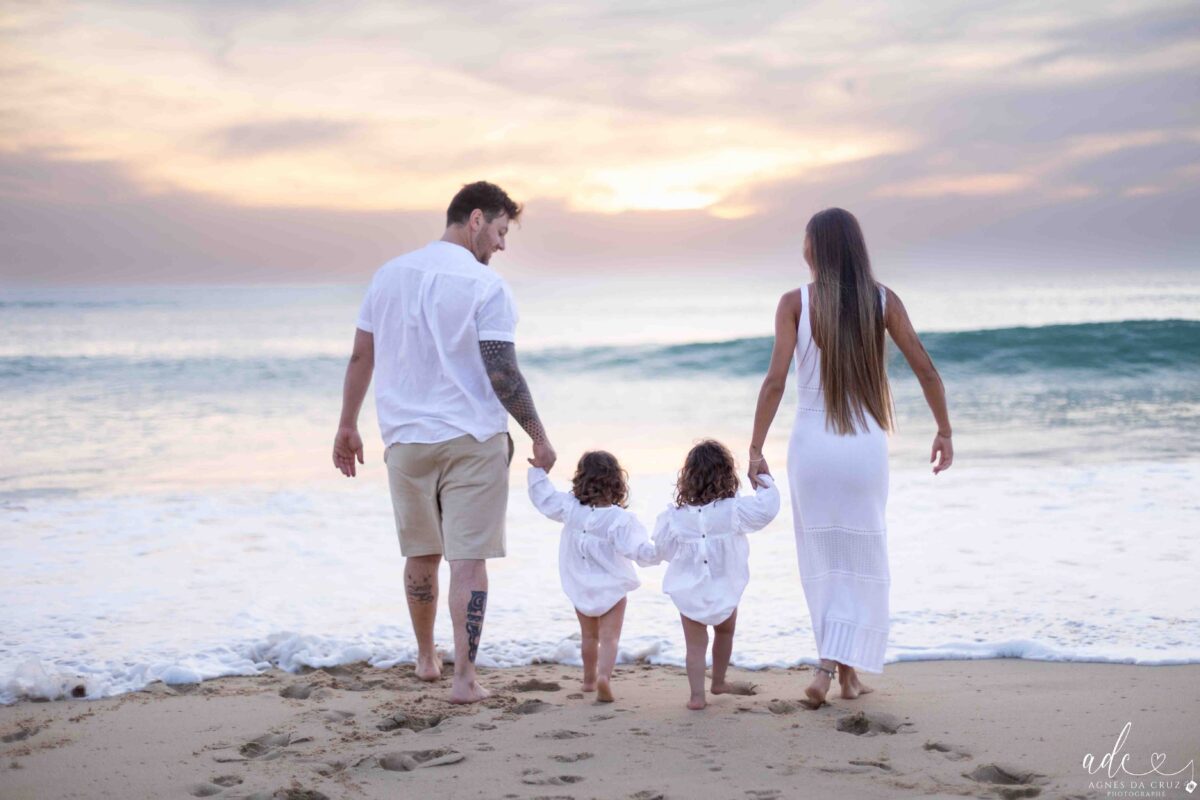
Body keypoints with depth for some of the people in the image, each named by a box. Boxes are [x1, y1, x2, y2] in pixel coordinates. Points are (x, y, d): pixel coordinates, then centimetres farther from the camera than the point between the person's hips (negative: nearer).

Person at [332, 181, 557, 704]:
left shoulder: (389, 274, 7)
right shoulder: (486, 286, -9)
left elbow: (361, 357, 10)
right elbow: (502, 375, -13)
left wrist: (347, 427, 18)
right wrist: (539, 437, -5)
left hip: (406, 440, 5)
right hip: (472, 440, -5)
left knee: (422, 556, 18)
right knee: (469, 558, -2)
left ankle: (426, 659, 32)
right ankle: (464, 677, -5)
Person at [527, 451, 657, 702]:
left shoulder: (570, 508, -7)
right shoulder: (620, 520, -19)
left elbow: (543, 496, 5)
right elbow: (639, 550, -24)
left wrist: (537, 468, 14)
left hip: (580, 589, 4)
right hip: (611, 588, -4)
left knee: (589, 636, 22)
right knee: (609, 637, -6)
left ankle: (589, 677, 37)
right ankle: (604, 675, -28)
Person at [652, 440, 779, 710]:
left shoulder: (675, 515, -8)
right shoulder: (733, 509, -13)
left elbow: (662, 547, -1)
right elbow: (766, 507, -10)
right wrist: (765, 483, 9)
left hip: (689, 593, 0)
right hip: (724, 590, 0)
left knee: (695, 644, 6)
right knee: (724, 633, 25)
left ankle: (697, 695, -2)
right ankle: (719, 682, 40)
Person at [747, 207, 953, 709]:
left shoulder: (796, 303, -4)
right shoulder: (883, 301, 0)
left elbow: (775, 380, -11)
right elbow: (926, 371, 1)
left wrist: (755, 449, -7)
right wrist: (944, 431, 13)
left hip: (812, 443, 0)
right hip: (866, 444, 1)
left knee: (823, 559, 14)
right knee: (863, 561, 11)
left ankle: (837, 667, 15)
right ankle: (843, 669, 2)